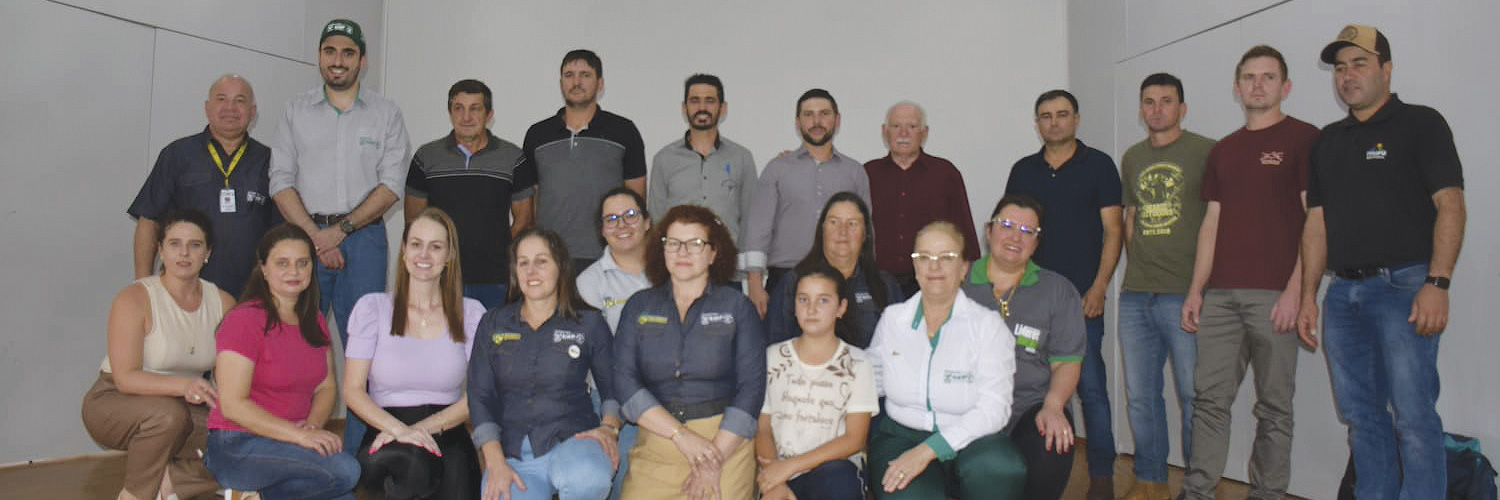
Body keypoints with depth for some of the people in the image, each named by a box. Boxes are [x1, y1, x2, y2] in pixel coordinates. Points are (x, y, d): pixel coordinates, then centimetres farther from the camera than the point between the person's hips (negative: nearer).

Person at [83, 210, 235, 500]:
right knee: (168, 412, -38)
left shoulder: (223, 303, -2)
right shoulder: (134, 298, -15)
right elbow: (125, 378, -23)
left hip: (183, 410, 4)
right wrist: (182, 384, -39)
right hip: (112, 403, -3)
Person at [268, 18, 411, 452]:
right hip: (304, 237, 1)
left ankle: (359, 455, 3)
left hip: (363, 238, -1)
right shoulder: (296, 111, 12)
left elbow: (391, 185, -1)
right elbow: (281, 181, 5)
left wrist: (341, 229, -10)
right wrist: (314, 236, -8)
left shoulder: (385, 114, 8)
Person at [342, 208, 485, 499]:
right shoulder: (372, 308, 6)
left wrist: (423, 427, -14)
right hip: (386, 431, 0)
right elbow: (352, 391, 0)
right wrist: (400, 430, -18)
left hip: (445, 431, 1)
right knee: (412, 464, -36)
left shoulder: (472, 314, 9)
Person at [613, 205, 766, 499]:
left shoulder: (737, 306, 7)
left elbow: (752, 386, -1)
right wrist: (683, 436, -10)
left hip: (726, 441, -1)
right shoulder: (639, 306, 11)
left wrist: (715, 459, -11)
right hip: (655, 445, 1)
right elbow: (624, 380, 1)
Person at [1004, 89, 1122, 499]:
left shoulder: (1098, 165, 2)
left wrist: (1099, 288, -10)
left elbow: (1113, 230, -1)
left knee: (1091, 387, -4)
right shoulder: (1023, 170, 12)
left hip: (1081, 296, -3)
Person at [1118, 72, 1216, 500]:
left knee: (1193, 396, -1)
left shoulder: (1206, 152, -2)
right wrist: (1136, 268, 11)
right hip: (1135, 296, 5)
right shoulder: (1131, 158, 15)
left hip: (1185, 294, -5)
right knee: (1141, 395, 10)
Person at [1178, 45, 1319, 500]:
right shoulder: (1223, 150, 18)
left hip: (1274, 294, -5)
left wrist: (1295, 290, -13)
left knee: (1274, 406, 2)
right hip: (1220, 294, 5)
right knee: (1209, 398, 4)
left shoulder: (1304, 139, 1)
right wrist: (1196, 290, 10)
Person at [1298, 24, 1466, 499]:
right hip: (1343, 291, 6)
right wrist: (1308, 296, 11)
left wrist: (1438, 282, -18)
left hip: (1402, 286, -6)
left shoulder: (1420, 123, 1)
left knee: (1413, 418, -6)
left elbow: (1450, 205, -8)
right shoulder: (1328, 140, 17)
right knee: (1362, 416, 10)